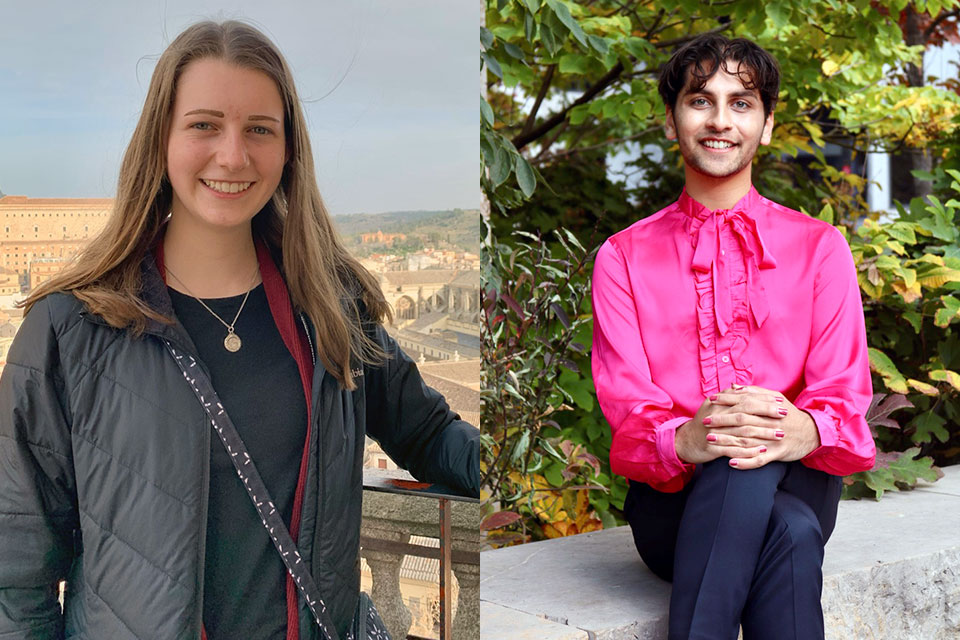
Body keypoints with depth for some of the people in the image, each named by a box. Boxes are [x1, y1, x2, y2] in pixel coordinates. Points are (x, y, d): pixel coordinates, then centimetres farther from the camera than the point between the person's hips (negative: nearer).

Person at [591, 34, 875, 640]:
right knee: (789, 532, -35)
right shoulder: (623, 258, 11)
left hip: (797, 481, 1)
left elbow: (845, 391, 1)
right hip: (673, 496, -1)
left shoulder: (820, 247, 13)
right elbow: (625, 402, -2)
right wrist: (683, 439, -28)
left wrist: (807, 428, -26)